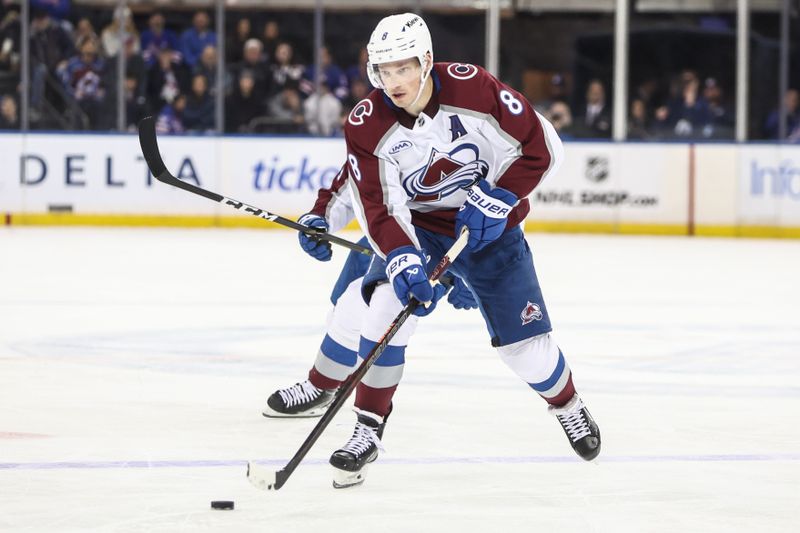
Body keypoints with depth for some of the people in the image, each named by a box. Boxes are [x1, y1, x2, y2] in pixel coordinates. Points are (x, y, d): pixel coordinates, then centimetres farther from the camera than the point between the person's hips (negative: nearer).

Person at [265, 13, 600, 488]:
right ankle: (368, 431, -12)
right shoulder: (367, 126, -18)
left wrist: (495, 199, -22)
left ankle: (569, 408, 33)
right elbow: (378, 209, -22)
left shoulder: (473, 88, -23)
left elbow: (542, 148, -15)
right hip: (417, 229, 1)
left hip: (490, 226, -1)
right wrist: (403, 261, -38)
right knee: (387, 306, -25)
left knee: (526, 345, 0)